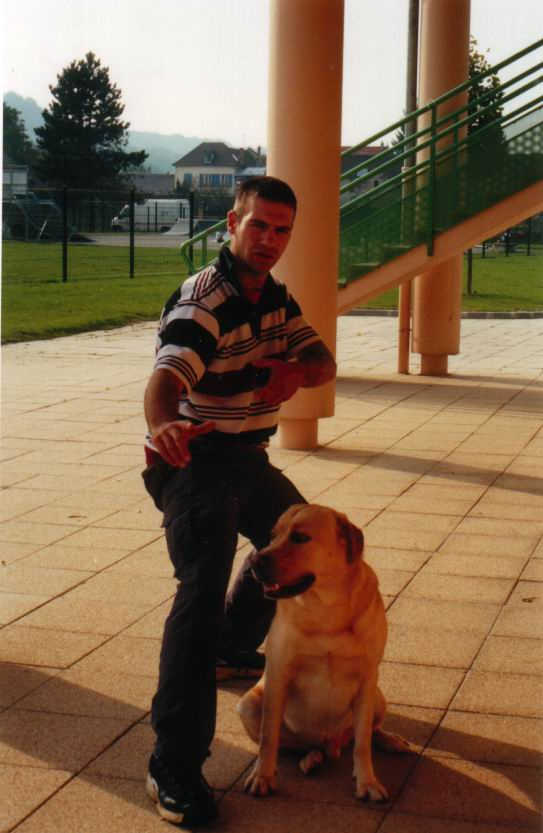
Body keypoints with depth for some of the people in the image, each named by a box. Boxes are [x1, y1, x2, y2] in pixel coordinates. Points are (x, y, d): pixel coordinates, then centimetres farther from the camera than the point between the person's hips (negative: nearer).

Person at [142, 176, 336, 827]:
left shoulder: (275, 296, 7)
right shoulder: (204, 301, -20)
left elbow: (323, 363, 6)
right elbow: (165, 378, -37)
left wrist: (295, 371, -20)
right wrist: (164, 426, -61)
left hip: (248, 458, 9)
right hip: (194, 462, -9)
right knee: (203, 588, -23)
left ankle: (232, 650, 46)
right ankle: (175, 765, -25)